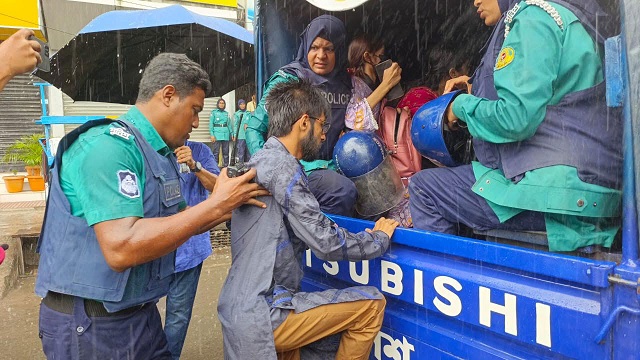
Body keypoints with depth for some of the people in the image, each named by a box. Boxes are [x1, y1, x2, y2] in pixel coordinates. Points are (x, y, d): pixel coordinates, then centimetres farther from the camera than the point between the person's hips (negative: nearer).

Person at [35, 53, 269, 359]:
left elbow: (175, 225, 16)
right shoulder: (109, 145, -22)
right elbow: (121, 248, -31)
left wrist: (232, 205, 1)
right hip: (90, 324, -8)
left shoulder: (162, 154, 8)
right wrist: (215, 204, -26)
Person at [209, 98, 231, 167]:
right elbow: (211, 124, -1)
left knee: (226, 151, 7)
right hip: (217, 134, -4)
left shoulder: (226, 113, 14)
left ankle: (226, 165, 14)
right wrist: (212, 135, -10)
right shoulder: (214, 112, 4)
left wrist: (231, 133, 9)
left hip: (226, 134, 4)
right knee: (216, 151, -7)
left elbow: (229, 124, 17)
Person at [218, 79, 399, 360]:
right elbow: (326, 243, -19)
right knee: (371, 304, -4)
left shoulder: (260, 160, 12)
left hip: (241, 309, 10)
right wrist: (379, 238, -3)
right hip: (261, 316, -10)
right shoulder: (280, 164, -18)